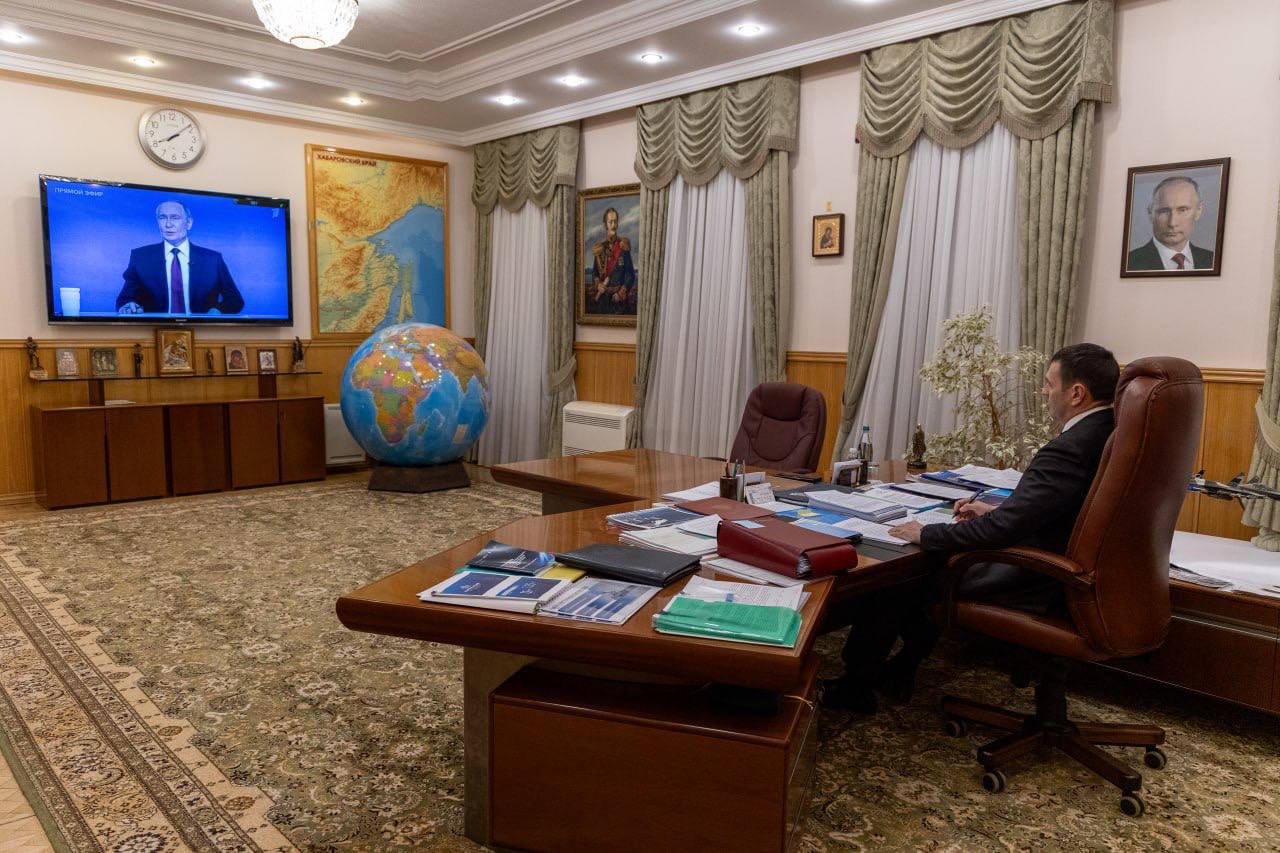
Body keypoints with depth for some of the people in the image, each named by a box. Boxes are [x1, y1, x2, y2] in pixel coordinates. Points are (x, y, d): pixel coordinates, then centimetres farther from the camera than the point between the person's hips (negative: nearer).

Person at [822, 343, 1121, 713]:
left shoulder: (1070, 448, -28)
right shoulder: (1111, 434, 2)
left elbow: (1001, 529, -28)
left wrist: (925, 534, -15)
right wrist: (994, 511, 13)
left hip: (1037, 586, -10)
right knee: (928, 557, 21)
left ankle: (855, 684, 20)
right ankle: (902, 669, 29)